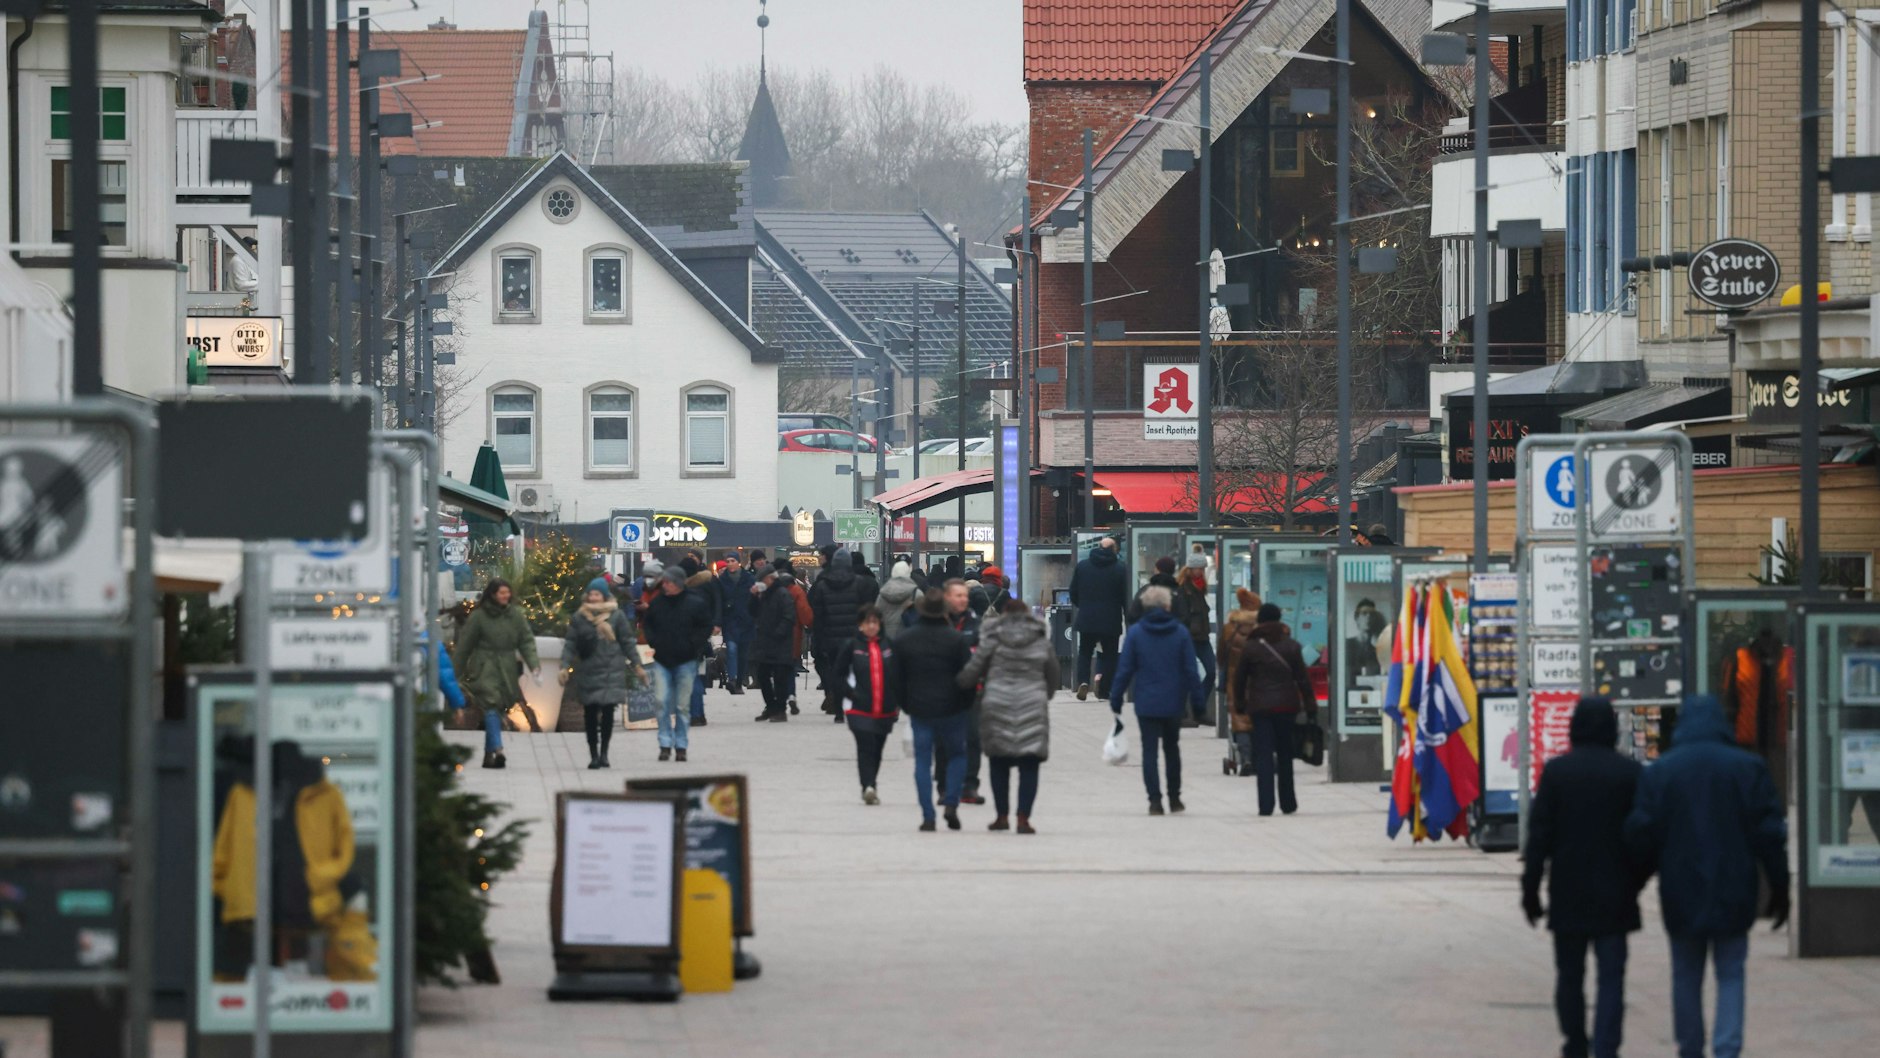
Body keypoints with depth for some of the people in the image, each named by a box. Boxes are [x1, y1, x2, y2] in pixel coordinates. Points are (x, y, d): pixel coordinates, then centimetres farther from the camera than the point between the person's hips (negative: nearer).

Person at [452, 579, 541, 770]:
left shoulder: (515, 615, 7)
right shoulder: (478, 616, -3)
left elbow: (526, 640, 6)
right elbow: (465, 644, 3)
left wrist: (533, 664, -9)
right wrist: (459, 672, 5)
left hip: (507, 669, 4)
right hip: (484, 668, -4)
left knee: (498, 710, 7)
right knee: (492, 706, -17)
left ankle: (489, 754, 15)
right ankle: (497, 750, -27)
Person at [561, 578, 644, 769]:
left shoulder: (616, 616, 3)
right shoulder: (579, 617, 5)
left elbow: (627, 642, 8)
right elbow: (570, 644, 5)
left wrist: (637, 666, 9)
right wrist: (565, 666, -5)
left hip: (611, 672, -1)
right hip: (587, 672, 1)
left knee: (608, 712, -5)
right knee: (590, 714, 2)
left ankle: (603, 752, 7)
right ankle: (593, 754, 10)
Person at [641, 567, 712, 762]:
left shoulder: (696, 603, -5)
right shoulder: (658, 602, 5)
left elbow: (706, 628, 0)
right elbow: (648, 623, 17)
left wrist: (693, 645, -9)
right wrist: (653, 642, 3)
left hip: (685, 660, -3)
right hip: (662, 660, 3)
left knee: (682, 705, 2)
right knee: (663, 702, -6)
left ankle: (681, 746, 10)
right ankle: (665, 744, 0)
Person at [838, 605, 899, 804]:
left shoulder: (889, 645, 4)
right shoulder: (853, 646, -2)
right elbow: (840, 674, 4)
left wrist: (898, 701, 3)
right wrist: (849, 693, -8)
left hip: (885, 710, 3)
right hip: (861, 710, -3)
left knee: (876, 750, 13)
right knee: (865, 748, -16)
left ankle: (869, 789, 26)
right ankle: (868, 787, -24)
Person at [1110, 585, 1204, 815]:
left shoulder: (1135, 633, -6)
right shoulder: (1181, 633, -3)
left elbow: (1124, 669, -5)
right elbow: (1191, 671, -3)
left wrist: (1116, 699, 3)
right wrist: (1196, 701, 3)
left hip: (1146, 703, -2)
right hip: (1173, 702, 2)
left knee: (1149, 750, 2)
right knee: (1172, 748, 18)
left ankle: (1155, 800, -7)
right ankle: (1174, 798, 23)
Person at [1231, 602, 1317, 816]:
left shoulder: (1250, 647, -2)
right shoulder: (1291, 646, -1)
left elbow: (1239, 678, 3)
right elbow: (1303, 678, 0)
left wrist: (1240, 703, 15)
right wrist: (1311, 707, 5)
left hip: (1260, 706, -1)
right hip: (1286, 706, 1)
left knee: (1263, 755, -2)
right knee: (1285, 754, 14)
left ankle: (1266, 805, -12)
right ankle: (1288, 803, 20)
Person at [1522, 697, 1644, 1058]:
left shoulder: (1556, 771, -5)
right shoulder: (1629, 773, -4)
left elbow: (1539, 834, -5)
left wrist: (1530, 890, 0)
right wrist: (1634, 884, 12)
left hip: (1567, 895, 0)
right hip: (1614, 894, 0)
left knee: (1569, 975, 13)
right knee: (1611, 978, -2)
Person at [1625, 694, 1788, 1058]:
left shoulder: (1659, 772, -1)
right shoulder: (1748, 768, -3)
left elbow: (1639, 833, -4)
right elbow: (1770, 833, -4)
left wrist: (1649, 867, 17)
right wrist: (1779, 889, 4)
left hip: (1681, 892, 1)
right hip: (1733, 892, -1)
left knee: (1686, 975, 13)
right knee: (1730, 974, 4)